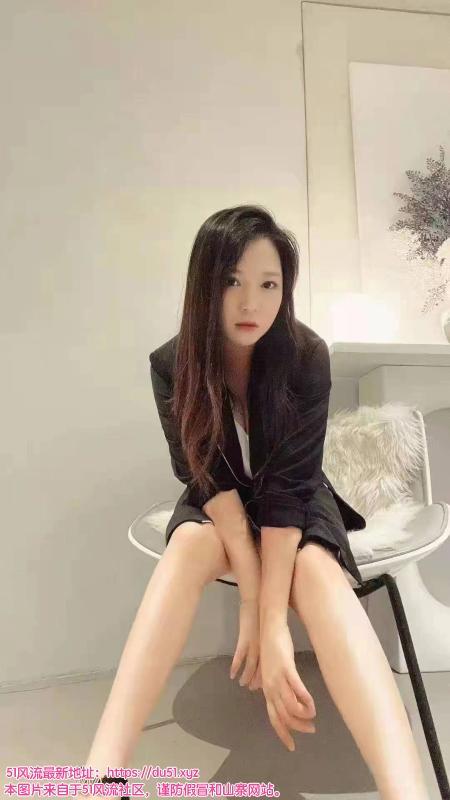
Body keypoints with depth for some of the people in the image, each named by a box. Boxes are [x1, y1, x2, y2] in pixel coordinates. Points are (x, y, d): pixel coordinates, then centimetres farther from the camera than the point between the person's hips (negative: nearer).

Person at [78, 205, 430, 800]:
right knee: (188, 547, -33)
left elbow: (288, 484, -26)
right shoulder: (172, 365, -17)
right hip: (216, 503, 1)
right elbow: (211, 478, -22)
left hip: (298, 502, 0)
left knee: (318, 570, -33)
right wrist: (252, 593, -31)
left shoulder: (306, 356, -21)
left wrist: (272, 618, -32)